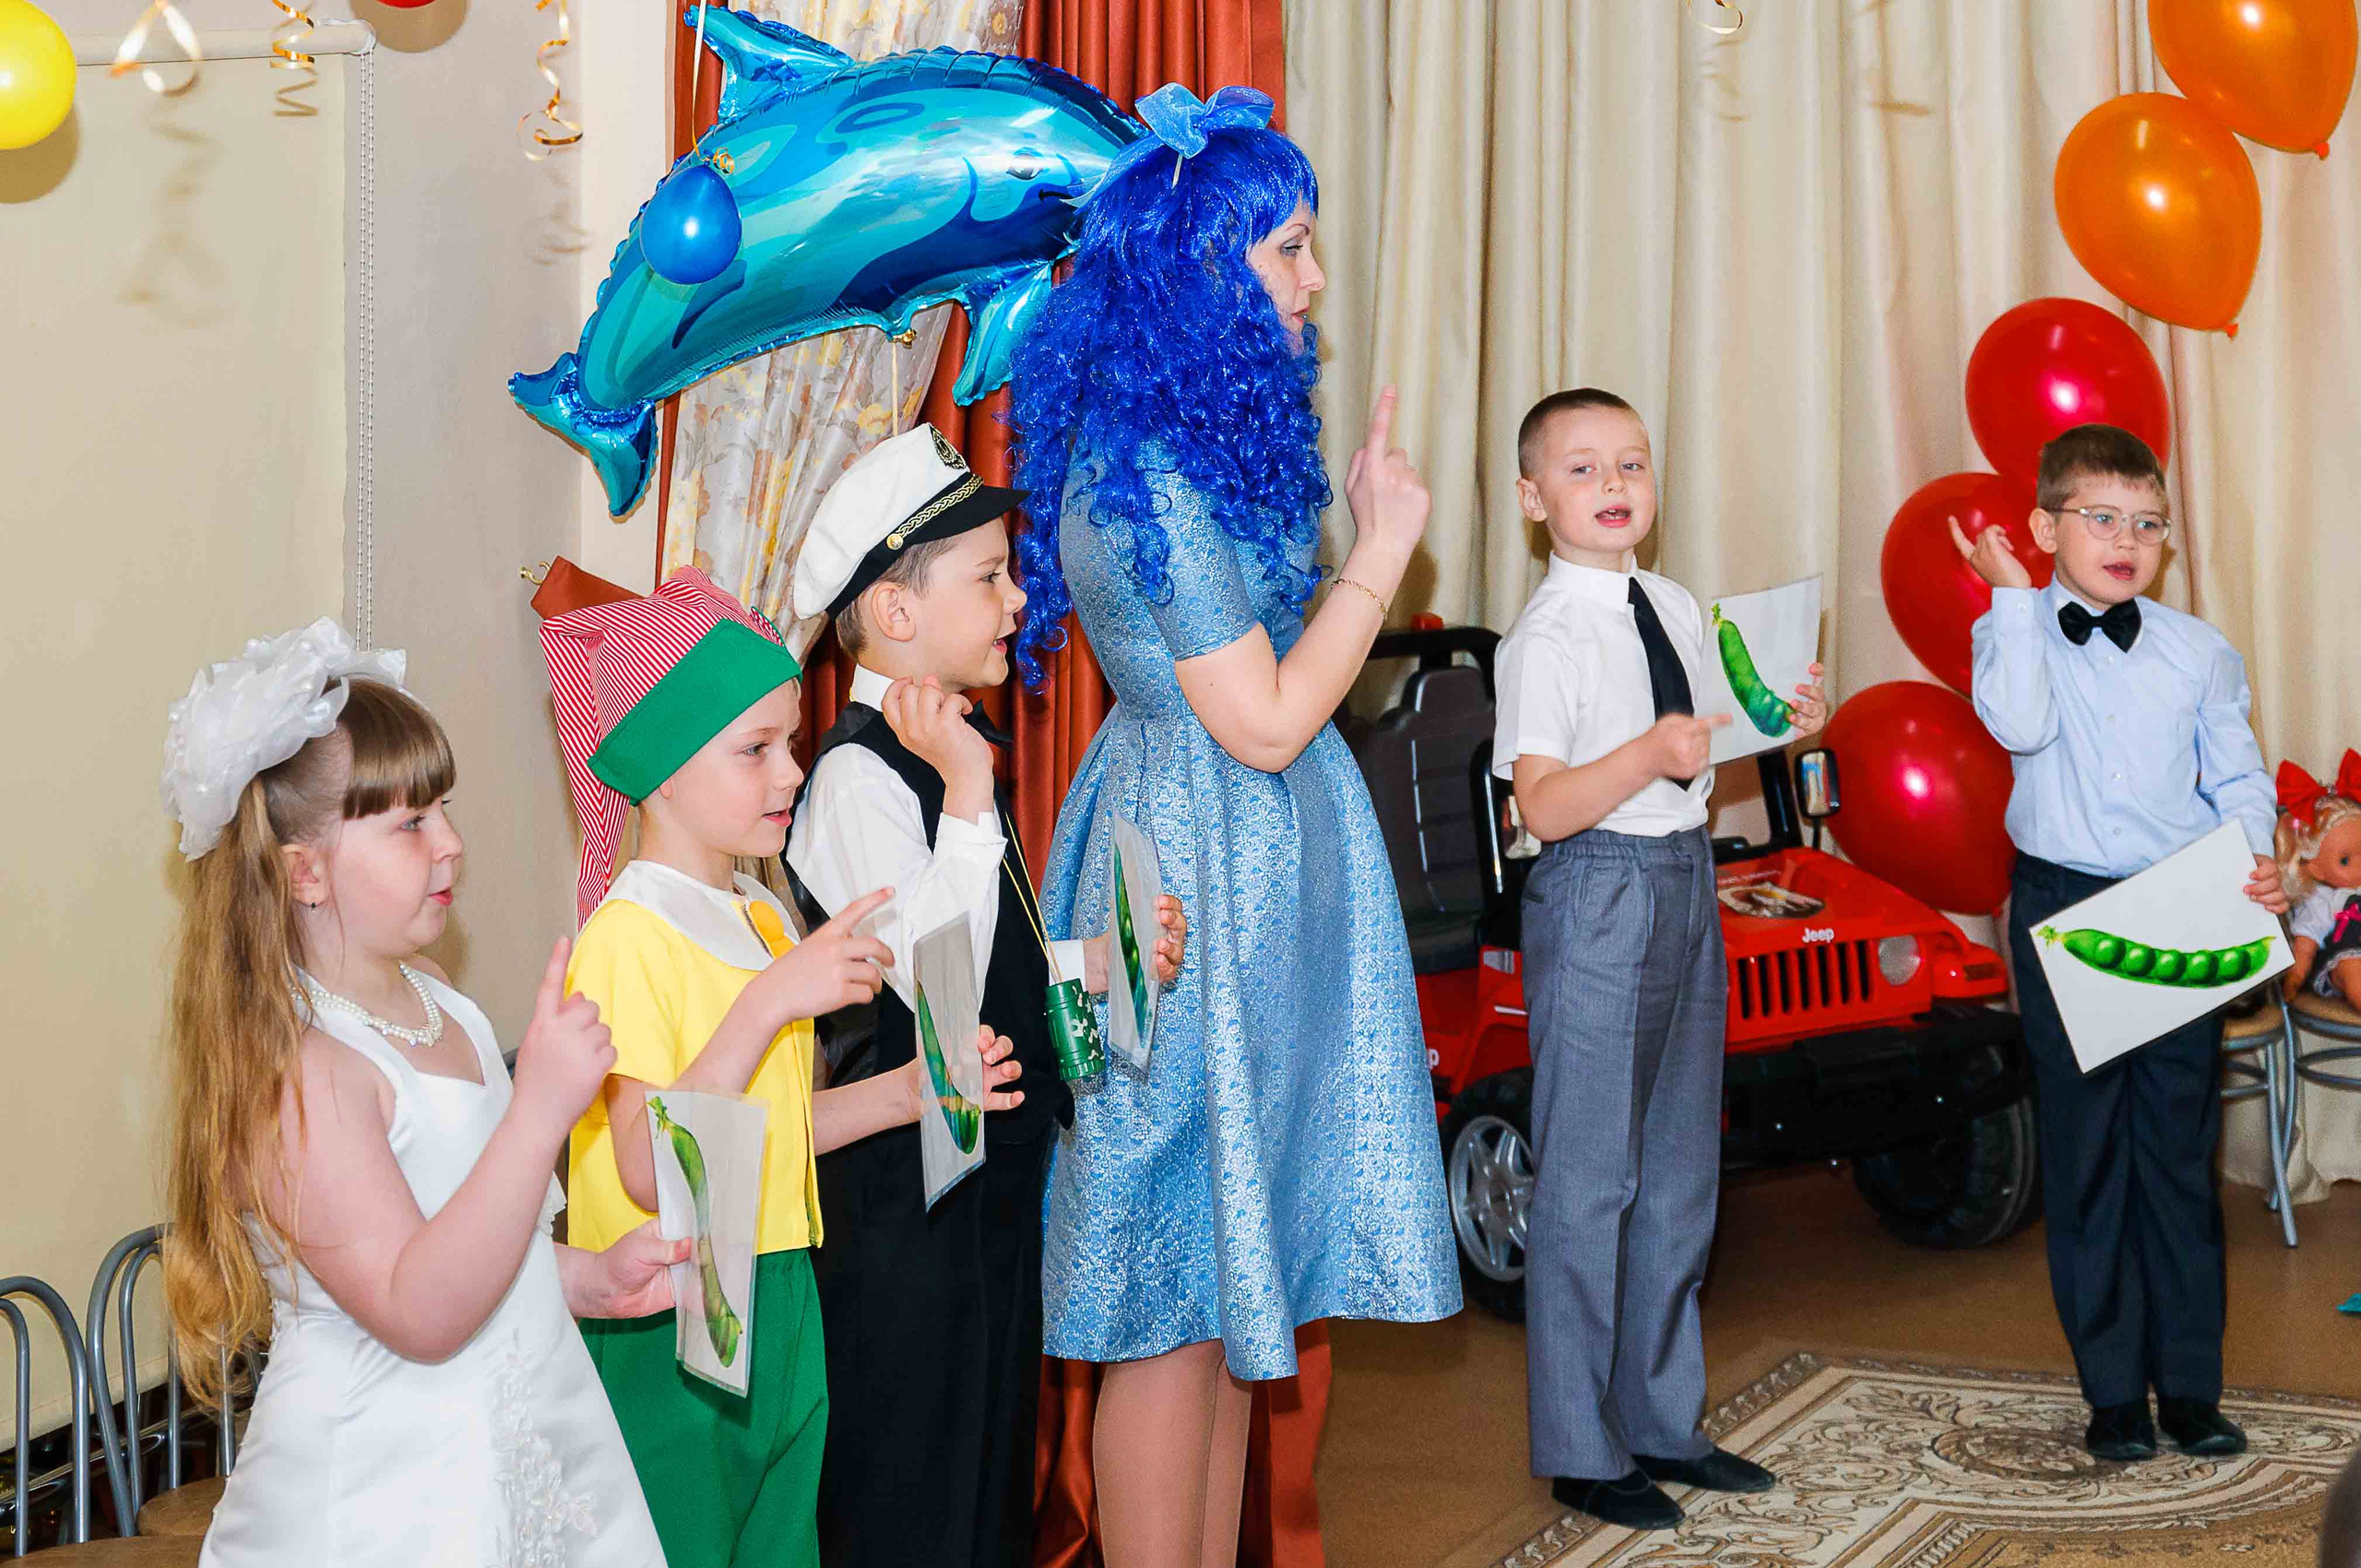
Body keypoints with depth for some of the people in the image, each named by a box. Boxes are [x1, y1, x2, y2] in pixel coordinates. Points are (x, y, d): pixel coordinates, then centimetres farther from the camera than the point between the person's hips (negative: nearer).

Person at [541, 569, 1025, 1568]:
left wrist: (906, 1093, 7)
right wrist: (770, 1001, -28)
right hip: (668, 1334, -9)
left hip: (779, 1315, 9)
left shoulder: (763, 922, 14)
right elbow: (649, 1169, -24)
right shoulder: (629, 935, -15)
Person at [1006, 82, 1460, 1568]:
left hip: (1248, 857, 10)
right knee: (1183, 1292, -1)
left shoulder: (1199, 445, 10)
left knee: (1230, 1278, 15)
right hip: (1199, 876, -10)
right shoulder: (1146, 481, -21)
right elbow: (1265, 721, -19)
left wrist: (1355, 522, 18)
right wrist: (1382, 551, -10)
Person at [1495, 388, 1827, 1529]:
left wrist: (1785, 723, 7)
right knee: (1589, 1180, -3)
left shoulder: (1676, 609, 11)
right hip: (1597, 898, -8)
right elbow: (1543, 807, -21)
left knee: (1679, 1176, 15)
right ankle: (1582, 1452, 6)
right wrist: (1648, 758, -34)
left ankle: (1662, 1421, 26)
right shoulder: (1547, 637, -13)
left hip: (1687, 882, 8)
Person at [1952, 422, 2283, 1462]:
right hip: (2064, 912, -1)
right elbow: (2021, 724, -19)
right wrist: (2017, 596, -15)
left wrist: (2258, 859, -10)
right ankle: (2112, 1393, 13)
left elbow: (2236, 778, 8)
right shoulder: (2014, 633, 1)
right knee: (2085, 1159, 4)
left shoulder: (2197, 651, 6)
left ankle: (2190, 1387, 15)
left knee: (2180, 1152, 5)